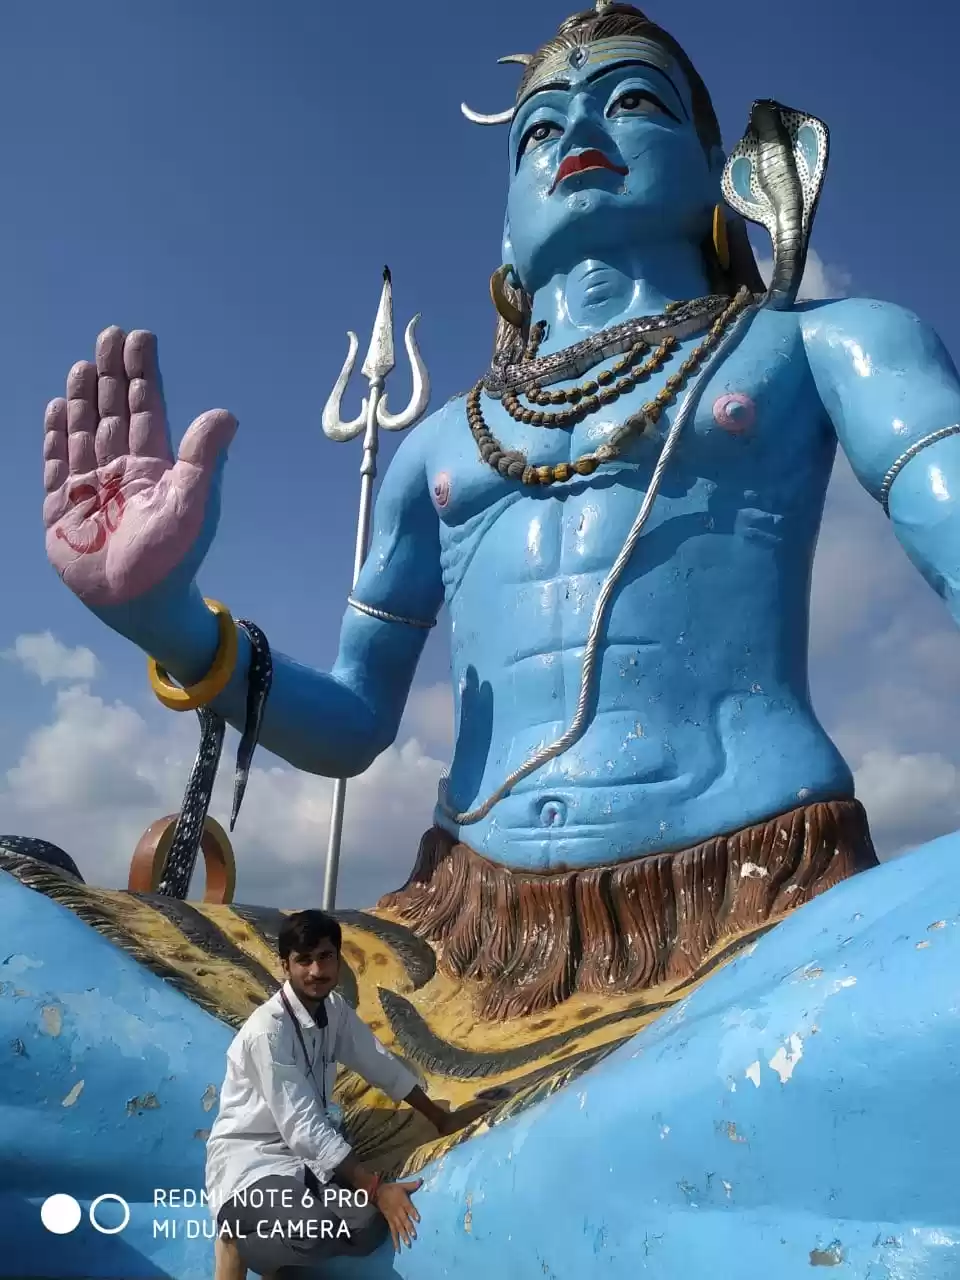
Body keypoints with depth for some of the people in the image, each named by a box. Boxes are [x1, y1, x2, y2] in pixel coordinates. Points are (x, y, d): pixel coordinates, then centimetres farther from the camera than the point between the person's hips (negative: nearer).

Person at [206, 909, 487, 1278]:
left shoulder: (334, 1009, -1)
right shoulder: (268, 1031, -25)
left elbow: (382, 1066, 10)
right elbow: (304, 1129, -25)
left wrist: (442, 1119, 13)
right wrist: (376, 1189, -24)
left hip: (306, 1155, 7)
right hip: (250, 1161, -6)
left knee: (370, 1225, -19)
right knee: (317, 1231, -33)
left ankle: (271, 1248, 5)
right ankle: (237, 1244, -1)